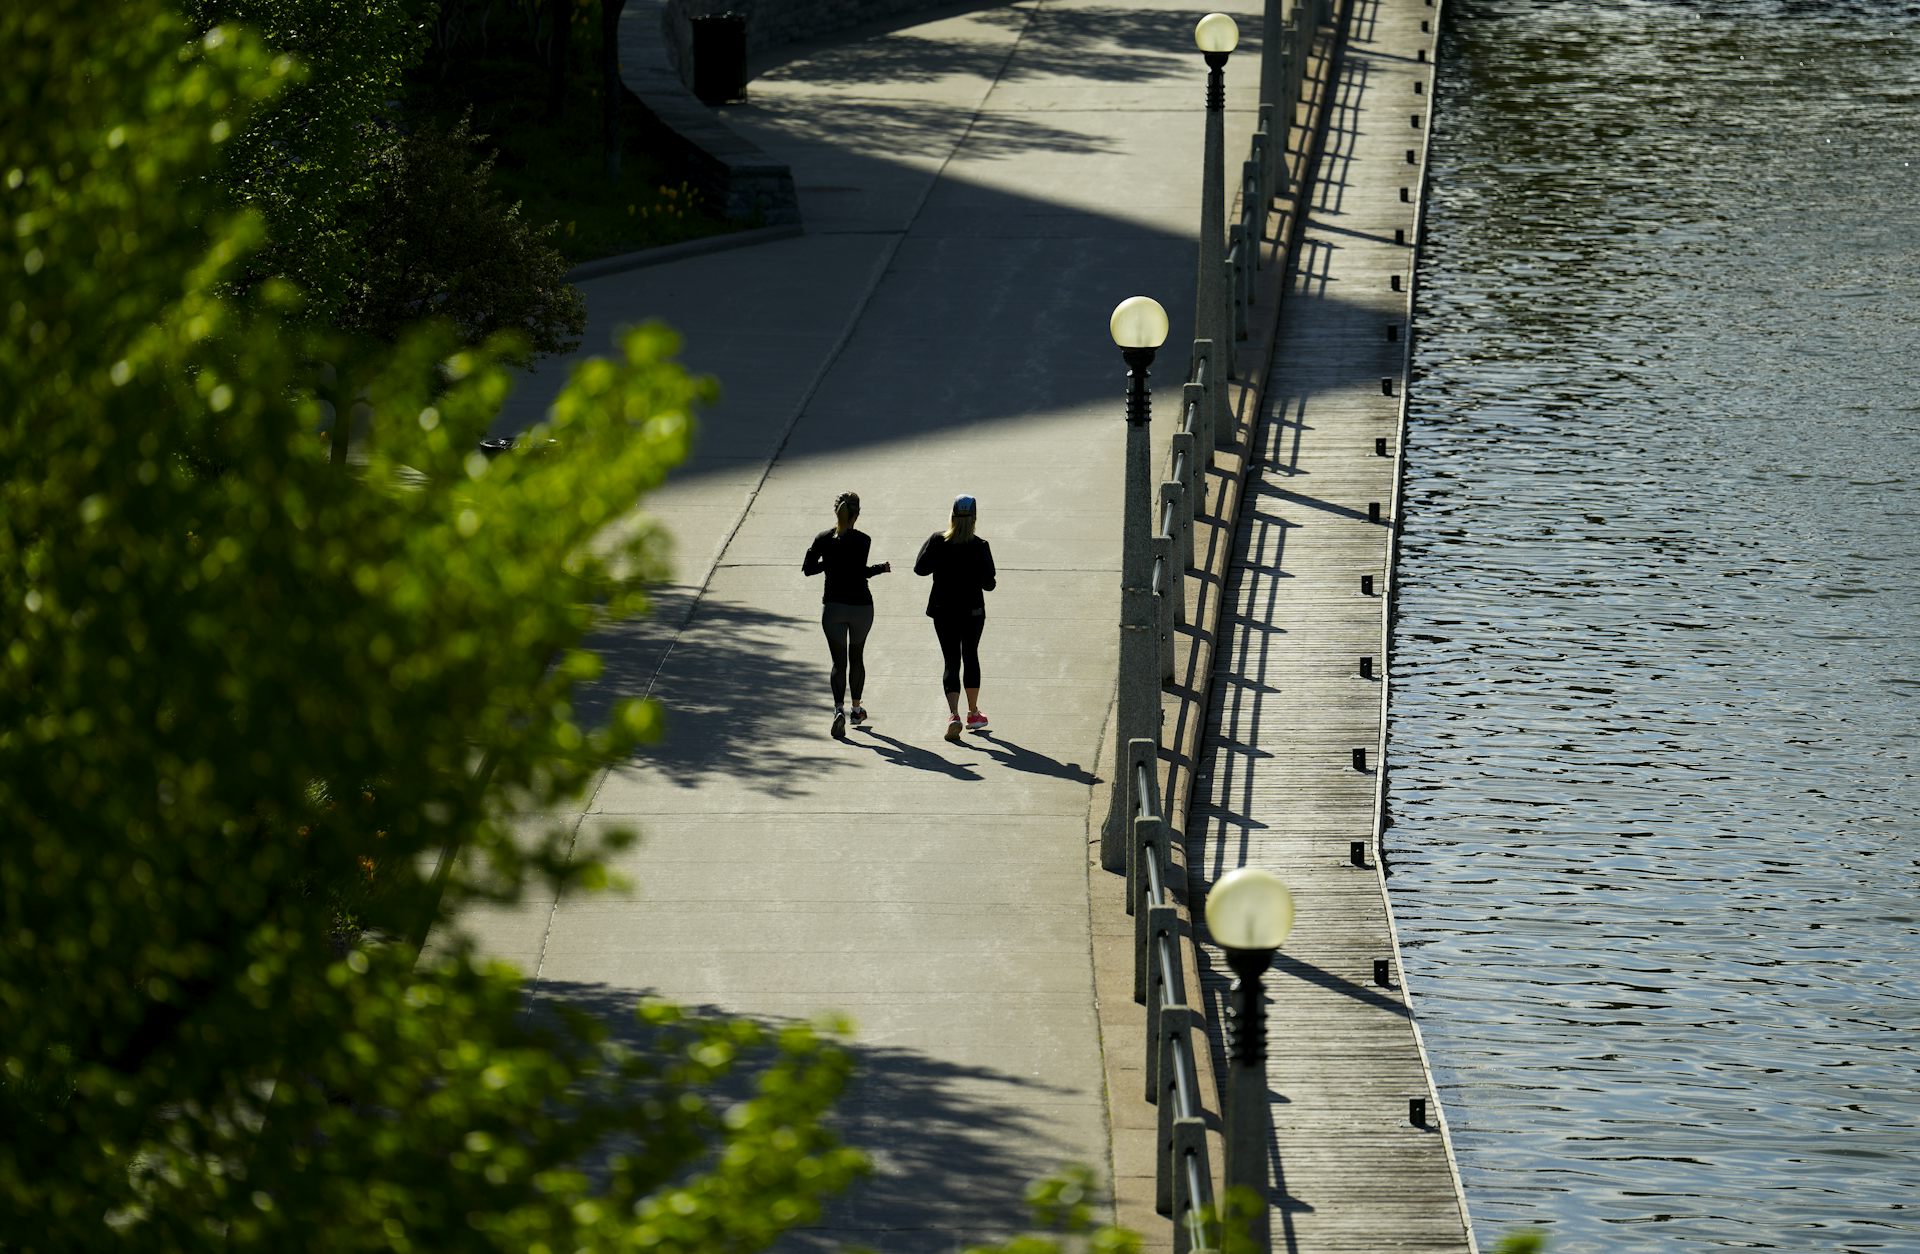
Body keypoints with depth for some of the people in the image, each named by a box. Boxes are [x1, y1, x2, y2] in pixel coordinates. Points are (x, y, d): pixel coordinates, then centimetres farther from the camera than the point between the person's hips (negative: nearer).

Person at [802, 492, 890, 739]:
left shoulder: (823, 539, -3)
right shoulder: (862, 540, -11)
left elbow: (807, 568, -2)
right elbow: (859, 572, -20)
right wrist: (881, 568, -4)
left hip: (833, 605, 1)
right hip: (861, 605, -1)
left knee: (838, 661, 1)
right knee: (857, 656, 21)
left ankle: (839, 709, -22)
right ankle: (856, 707, 33)